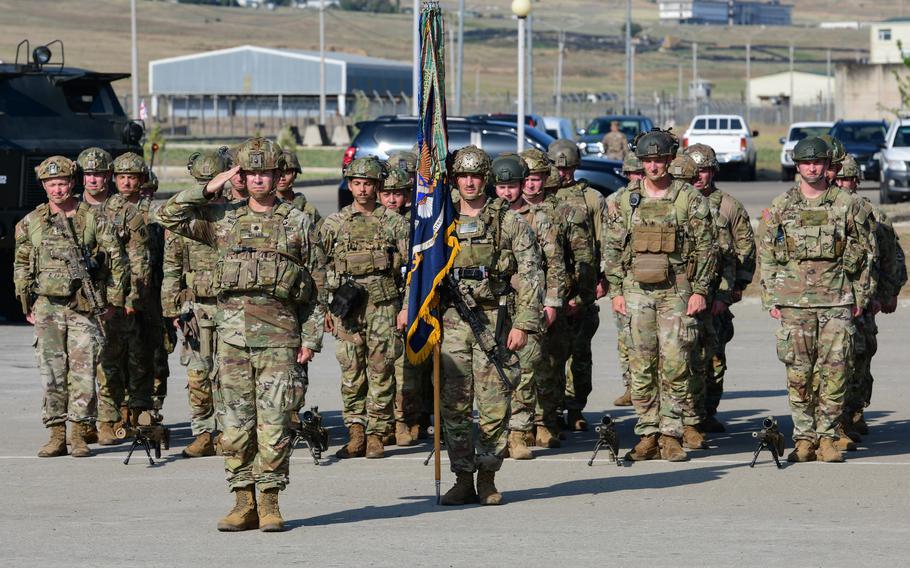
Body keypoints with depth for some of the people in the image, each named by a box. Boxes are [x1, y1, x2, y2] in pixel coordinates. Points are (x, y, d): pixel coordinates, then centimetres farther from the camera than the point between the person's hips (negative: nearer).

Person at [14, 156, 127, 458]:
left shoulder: (91, 218, 1)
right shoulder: (31, 223, 7)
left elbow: (116, 259, 5)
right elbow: (21, 266, 14)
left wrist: (113, 300, 3)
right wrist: (27, 305, 9)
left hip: (84, 308, -2)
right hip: (47, 306, 2)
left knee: (83, 371, -4)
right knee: (52, 373, 0)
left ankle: (78, 433, 3)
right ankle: (56, 435, 5)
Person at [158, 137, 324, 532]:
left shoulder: (298, 224, 7)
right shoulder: (222, 219, 11)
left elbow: (315, 288, 6)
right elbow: (169, 217, 6)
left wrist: (311, 339, -1)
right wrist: (209, 189, 2)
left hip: (279, 335, -2)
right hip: (232, 332, 2)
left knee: (273, 423, -4)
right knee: (237, 422, 3)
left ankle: (269, 503, 3)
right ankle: (243, 503, 8)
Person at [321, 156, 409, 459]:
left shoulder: (394, 222, 5)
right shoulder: (334, 223, 9)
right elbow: (322, 267, 11)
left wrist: (406, 307, -1)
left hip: (384, 303, -1)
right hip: (346, 304, 1)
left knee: (381, 371, -2)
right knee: (351, 371, 1)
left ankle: (376, 435, 3)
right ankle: (355, 434, 6)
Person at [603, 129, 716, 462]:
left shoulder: (690, 198, 1)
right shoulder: (627, 200, 8)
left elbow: (705, 248, 1)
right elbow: (612, 248, 10)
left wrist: (700, 290, -5)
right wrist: (616, 291, 4)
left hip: (677, 292, -2)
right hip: (637, 292, 2)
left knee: (675, 365, -6)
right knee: (642, 368, 2)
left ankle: (671, 435, 0)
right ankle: (648, 435, 8)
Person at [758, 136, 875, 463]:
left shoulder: (847, 205, 4)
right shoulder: (780, 208, 7)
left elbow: (866, 252, 9)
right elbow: (766, 256, 10)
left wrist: (861, 297, 4)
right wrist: (771, 299, 4)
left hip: (837, 301, -1)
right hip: (794, 302, 1)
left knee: (835, 371, -4)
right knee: (798, 373, 0)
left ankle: (827, 436, 4)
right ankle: (804, 437, 7)